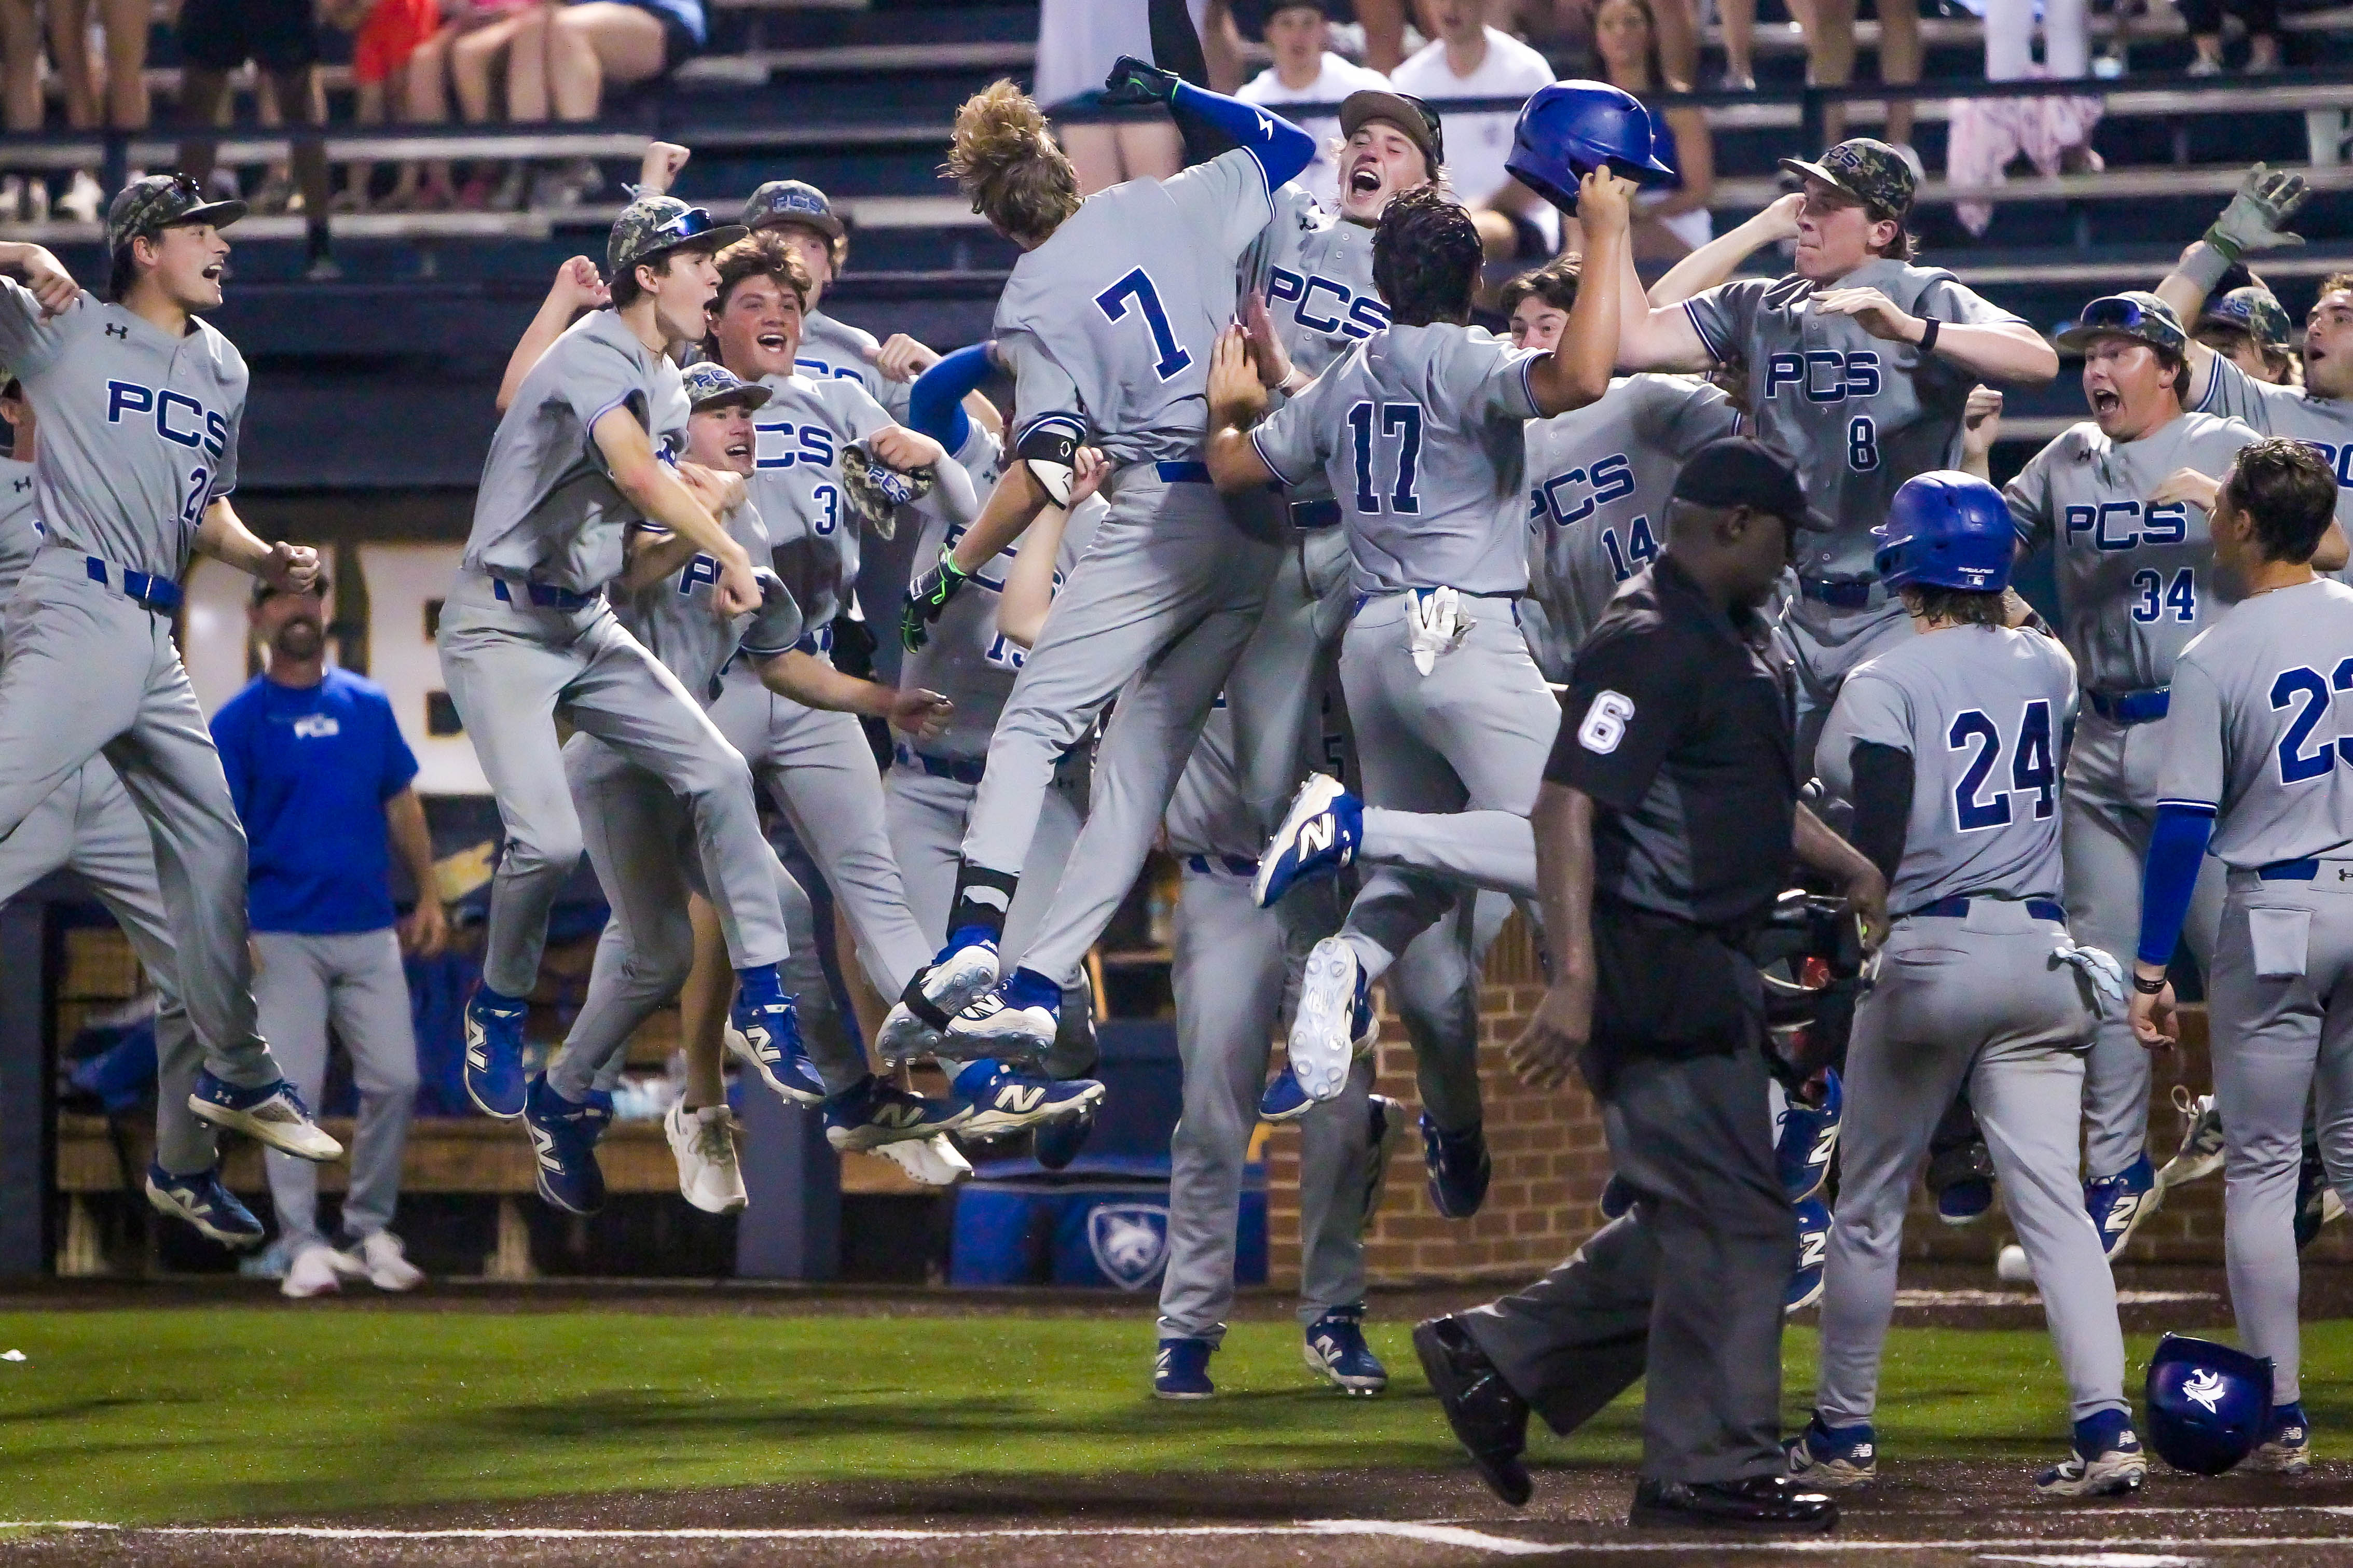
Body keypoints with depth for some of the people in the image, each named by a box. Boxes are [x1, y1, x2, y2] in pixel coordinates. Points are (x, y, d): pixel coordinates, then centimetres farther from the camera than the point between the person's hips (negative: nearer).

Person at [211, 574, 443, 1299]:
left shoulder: (369, 705, 10)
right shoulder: (237, 722, -1)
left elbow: (402, 806, 16)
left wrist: (428, 897, 10)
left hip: (371, 932, 3)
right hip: (284, 938, -3)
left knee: (394, 1081, 0)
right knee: (293, 1090, -7)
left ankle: (370, 1231, 15)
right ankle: (304, 1247, -2)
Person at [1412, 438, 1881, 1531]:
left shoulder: (1735, 641, 16)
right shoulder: (1649, 644, -16)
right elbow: (1568, 804, -24)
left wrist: (1852, 872, 14)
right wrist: (1575, 980, -31)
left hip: (1712, 971, 10)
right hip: (1653, 963, -10)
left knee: (1694, 1218, 15)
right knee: (1732, 1216, -6)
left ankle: (1495, 1358, 22)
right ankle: (1711, 1467, 1)